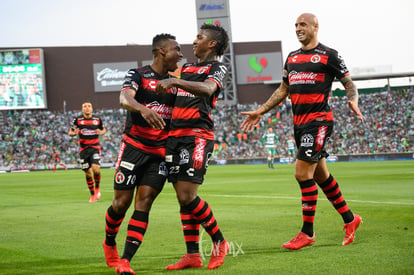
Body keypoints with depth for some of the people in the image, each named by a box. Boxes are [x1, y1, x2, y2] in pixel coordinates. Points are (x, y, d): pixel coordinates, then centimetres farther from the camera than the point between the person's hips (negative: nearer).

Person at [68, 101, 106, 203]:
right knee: (88, 173, 4)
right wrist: (74, 133, -16)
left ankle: (97, 188, 6)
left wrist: (101, 132, -5)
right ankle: (92, 195, 19)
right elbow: (70, 132, 7)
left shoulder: (97, 119, 4)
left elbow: (104, 129, 19)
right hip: (84, 149, 1)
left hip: (95, 148, -1)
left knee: (96, 169, -20)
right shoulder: (77, 120, 1)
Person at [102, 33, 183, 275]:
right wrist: (143, 109, -44)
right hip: (134, 146, -4)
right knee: (122, 202, -1)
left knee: (144, 203, -7)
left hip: (161, 153, 4)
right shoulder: (138, 75, -4)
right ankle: (109, 243, 28)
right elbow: (124, 99, -23)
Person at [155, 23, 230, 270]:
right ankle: (193, 255, 8)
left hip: (197, 136, -7)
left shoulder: (217, 68, -2)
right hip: (175, 135, 7)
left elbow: (207, 89, -24)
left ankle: (220, 243, 3)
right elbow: (172, 94, 36)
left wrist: (174, 82, -34)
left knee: (187, 196, -15)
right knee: (183, 197, 4)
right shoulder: (186, 68, 22)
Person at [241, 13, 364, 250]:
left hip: (319, 121, -7)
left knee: (303, 173, -12)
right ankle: (350, 219, 27)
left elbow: (349, 83, -2)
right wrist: (260, 112, 21)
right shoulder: (292, 58, 16)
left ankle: (307, 232, -4)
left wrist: (353, 101, -22)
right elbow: (284, 90, 24)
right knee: (320, 176, 12)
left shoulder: (328, 55, -4)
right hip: (299, 123, 7)